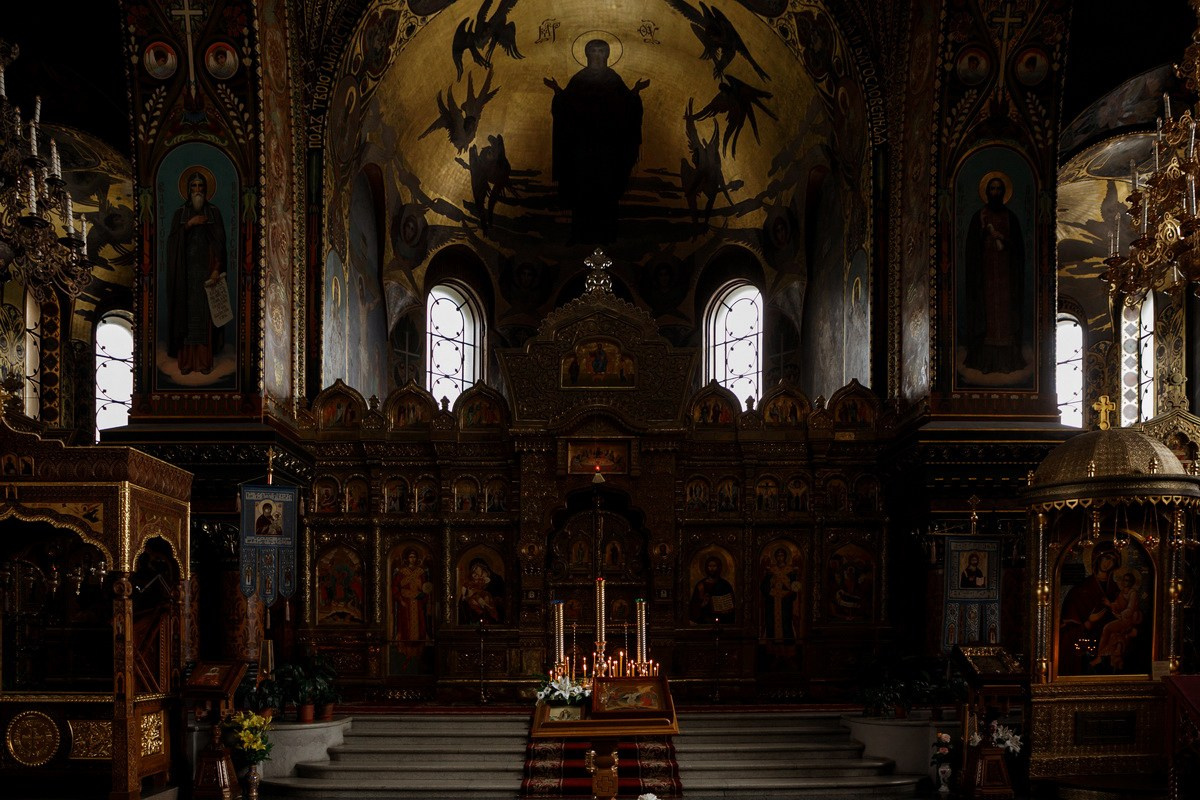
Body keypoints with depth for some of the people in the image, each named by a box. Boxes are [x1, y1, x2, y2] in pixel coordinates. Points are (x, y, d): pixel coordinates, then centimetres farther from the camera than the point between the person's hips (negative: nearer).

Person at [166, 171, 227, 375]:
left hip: (206, 268, -1)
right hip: (186, 269, 1)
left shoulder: (214, 213, 4)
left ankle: (204, 360, 0)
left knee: (205, 312, -3)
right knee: (186, 311, -2)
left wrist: (217, 269, -11)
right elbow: (173, 240, -3)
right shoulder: (180, 213, 8)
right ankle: (186, 360, -1)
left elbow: (220, 242, -2)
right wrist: (189, 224, -14)